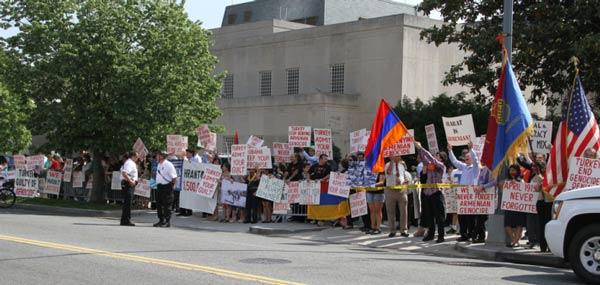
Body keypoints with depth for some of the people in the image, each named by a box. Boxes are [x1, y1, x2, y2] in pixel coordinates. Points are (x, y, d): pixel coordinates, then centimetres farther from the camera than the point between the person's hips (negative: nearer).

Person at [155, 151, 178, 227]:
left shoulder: (168, 165, -14)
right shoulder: (159, 164, 13)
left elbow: (174, 177, -13)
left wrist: (171, 185, -10)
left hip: (167, 187, -9)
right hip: (159, 186, 9)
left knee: (167, 205, -4)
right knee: (159, 204, 12)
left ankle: (167, 222, 1)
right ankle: (161, 220, 22)